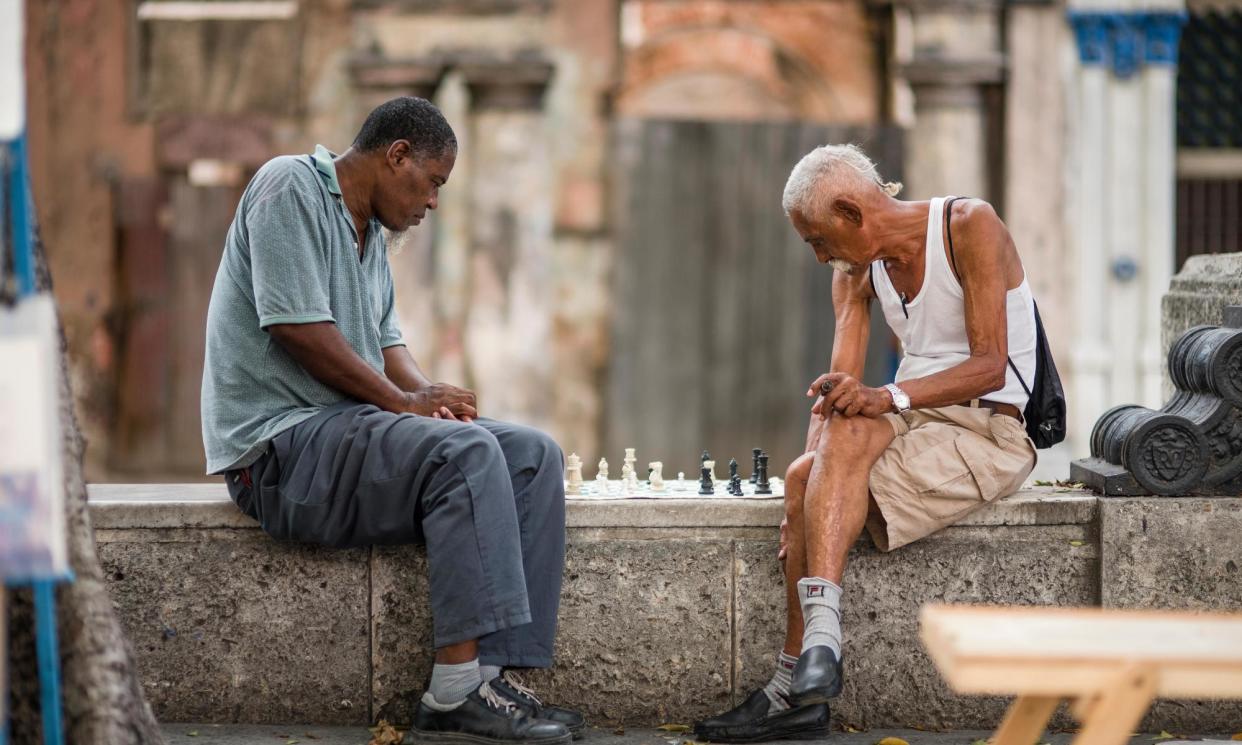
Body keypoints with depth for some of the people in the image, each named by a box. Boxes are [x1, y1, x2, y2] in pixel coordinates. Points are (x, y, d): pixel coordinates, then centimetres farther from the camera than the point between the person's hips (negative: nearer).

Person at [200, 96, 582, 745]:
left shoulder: (369, 231, 22)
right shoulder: (291, 186, -9)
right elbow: (296, 326, -17)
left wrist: (429, 393, -1)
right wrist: (402, 400, -12)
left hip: (350, 429, 10)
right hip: (280, 443, -10)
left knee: (533, 455, -5)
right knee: (466, 452, -29)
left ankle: (496, 674, -16)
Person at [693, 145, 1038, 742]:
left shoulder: (970, 226, -9)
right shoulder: (856, 269, 11)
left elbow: (990, 367, -17)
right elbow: (836, 390, 2)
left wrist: (888, 398, -30)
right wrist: (812, 487, -15)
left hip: (989, 430, -6)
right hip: (913, 424, 6)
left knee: (849, 433, -32)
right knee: (806, 475, -24)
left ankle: (820, 641, -39)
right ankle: (799, 692, -25)